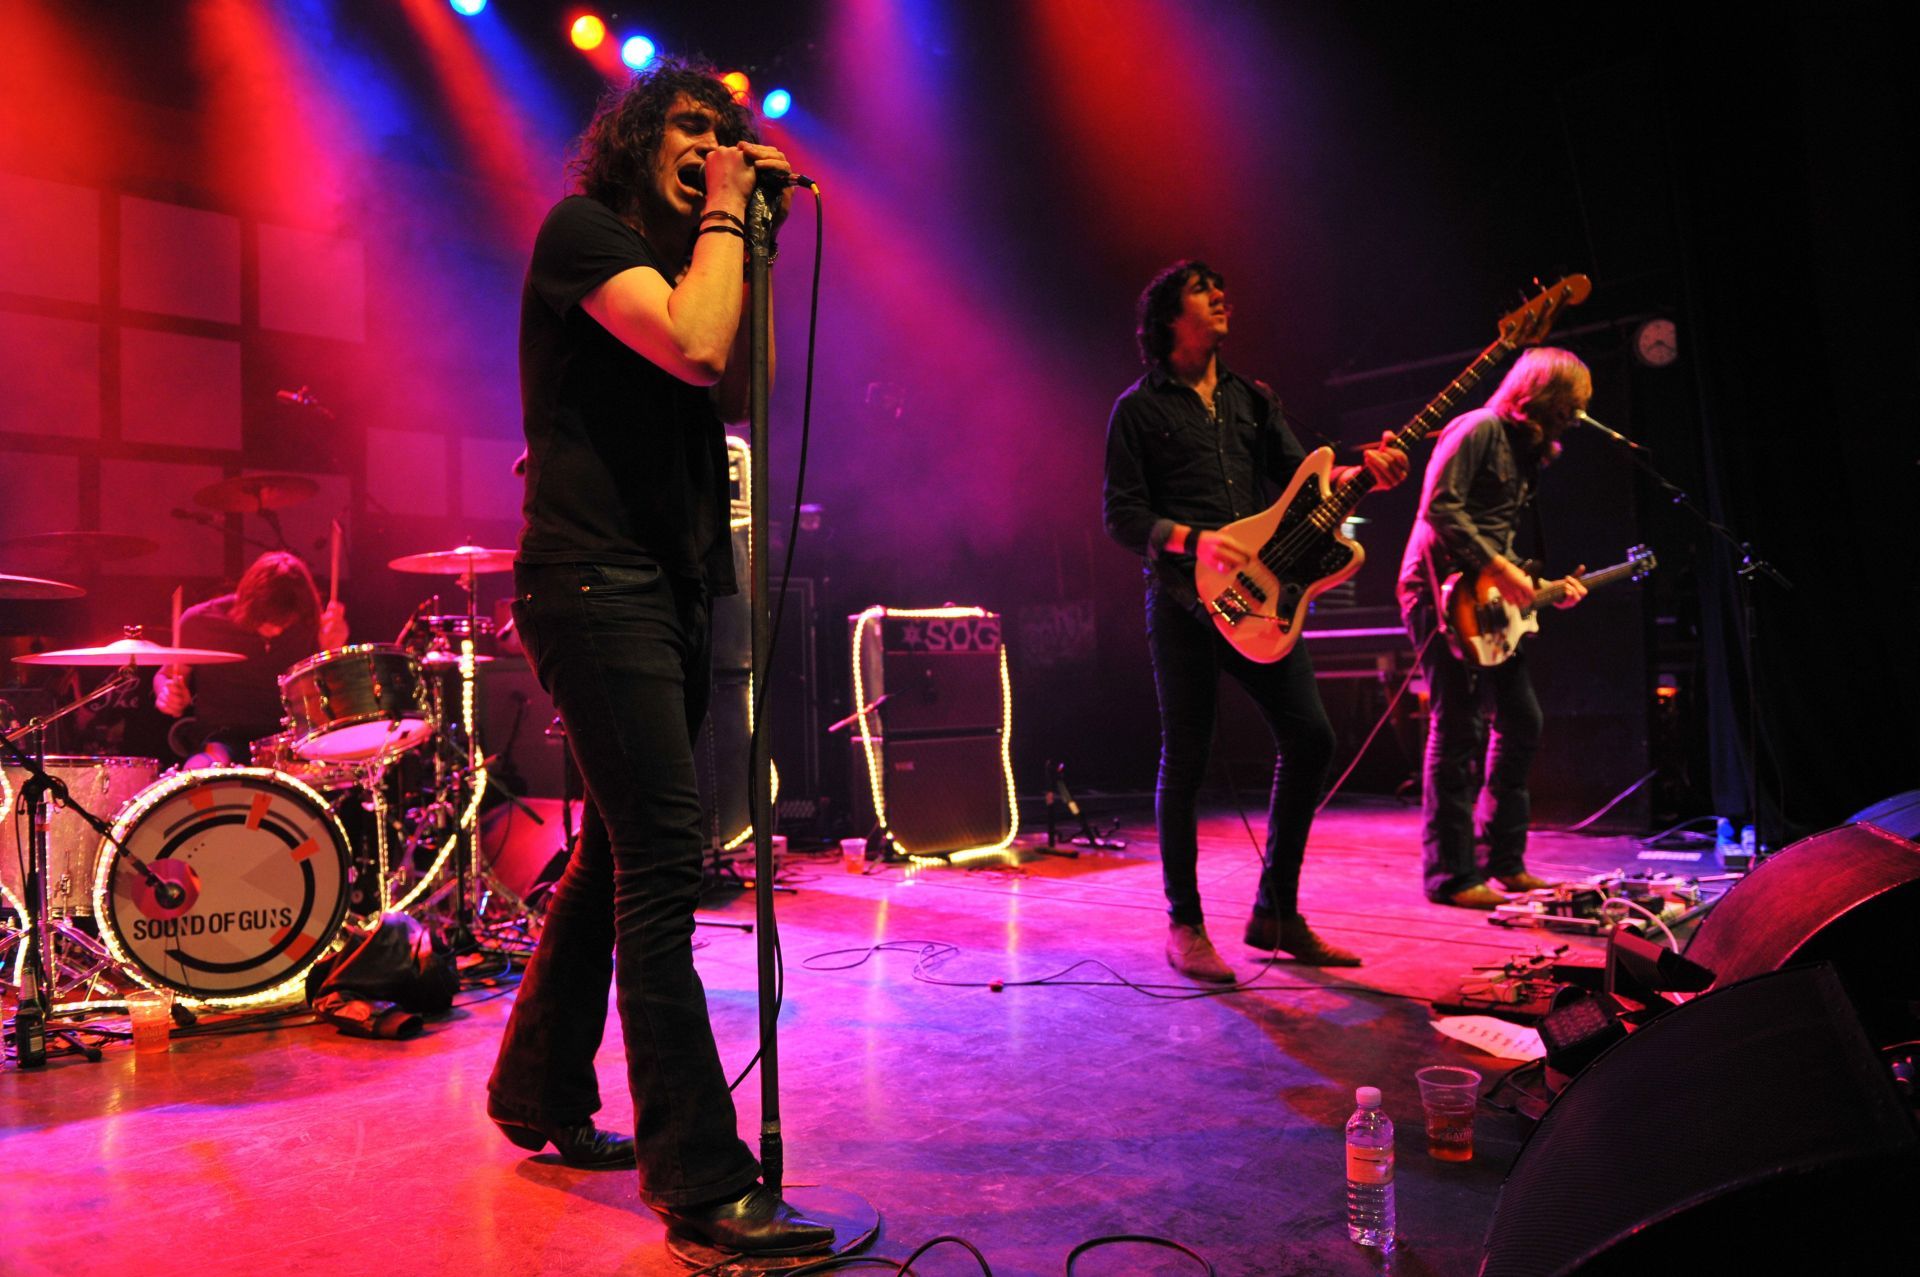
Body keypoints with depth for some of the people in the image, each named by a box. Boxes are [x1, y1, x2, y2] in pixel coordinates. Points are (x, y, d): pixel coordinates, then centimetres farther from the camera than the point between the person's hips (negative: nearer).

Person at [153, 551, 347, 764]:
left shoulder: (308, 625, -1)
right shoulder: (200, 622, -5)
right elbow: (166, 676, 12)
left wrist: (332, 651, -15)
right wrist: (168, 694, -11)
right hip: (220, 736, -1)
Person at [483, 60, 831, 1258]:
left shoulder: (674, 259, 23)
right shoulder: (583, 231, -4)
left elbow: (739, 394, 11)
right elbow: (693, 347, -20)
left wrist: (748, 239, 9)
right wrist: (721, 219, -5)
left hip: (669, 586, 10)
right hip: (595, 584, -9)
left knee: (618, 854, 15)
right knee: (663, 866, -14)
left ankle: (541, 1092, 31)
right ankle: (703, 1182, -8)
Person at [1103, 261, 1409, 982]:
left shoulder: (1252, 399, 20)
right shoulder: (1139, 408, 4)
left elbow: (1298, 476, 12)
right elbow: (1121, 516, -2)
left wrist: (1360, 473, -8)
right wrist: (1195, 541, -17)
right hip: (1184, 600, -5)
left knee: (1310, 737, -2)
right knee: (1186, 760, -2)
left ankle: (1276, 911, 12)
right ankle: (1185, 927, 12)